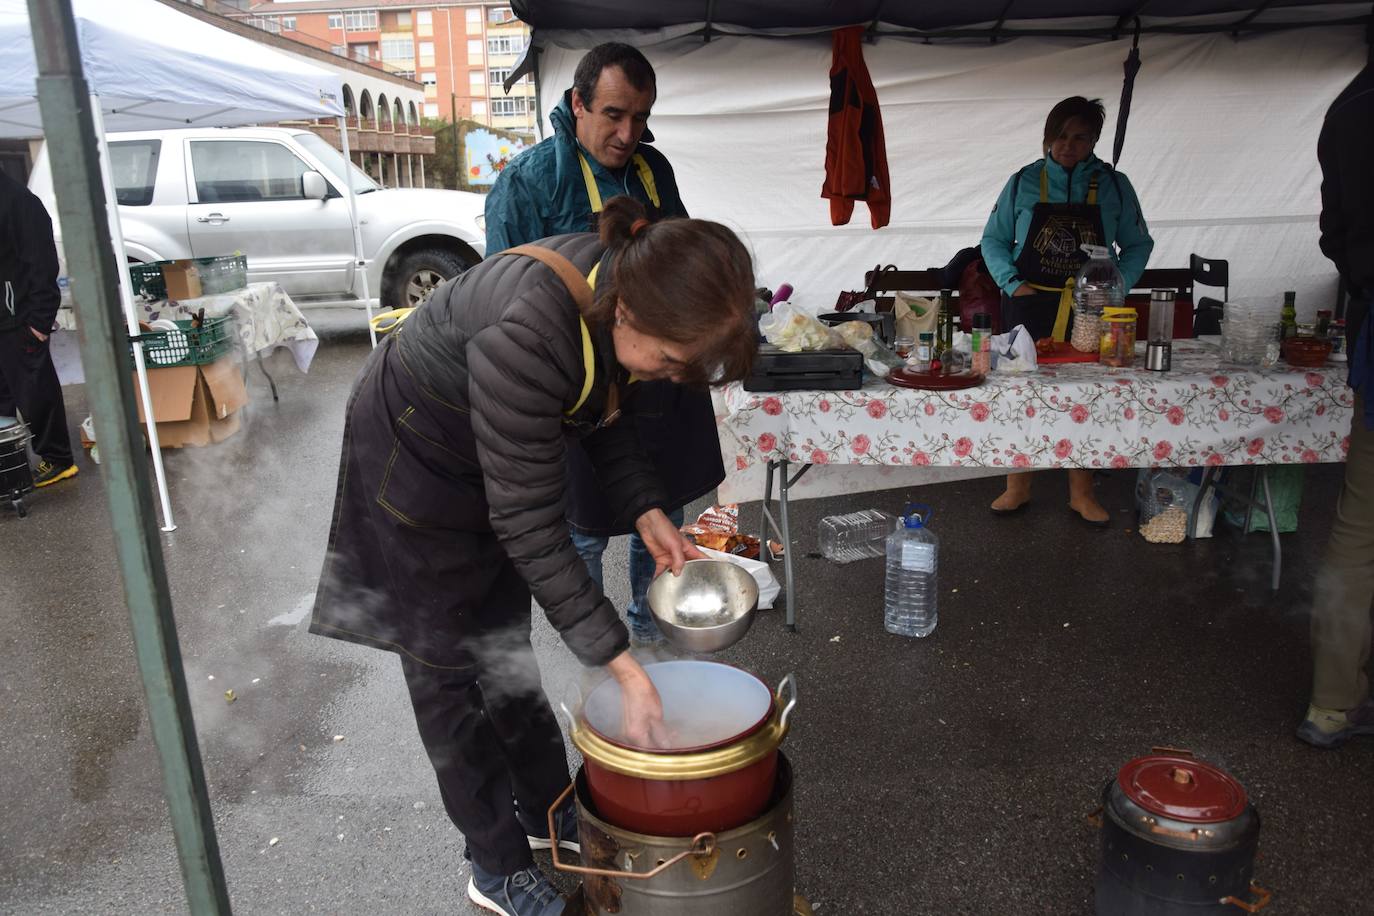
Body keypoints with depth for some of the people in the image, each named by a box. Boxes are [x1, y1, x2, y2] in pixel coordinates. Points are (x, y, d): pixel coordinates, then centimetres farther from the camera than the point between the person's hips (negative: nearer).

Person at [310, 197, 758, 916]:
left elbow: (603, 411, 2)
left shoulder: (625, 289, -18)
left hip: (494, 453, 7)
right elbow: (527, 525, -36)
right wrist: (621, 664, -32)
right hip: (413, 459, -7)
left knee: (507, 645, 18)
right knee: (450, 666, 5)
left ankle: (546, 808, 37)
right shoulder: (527, 334, -42)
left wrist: (647, 512, -10)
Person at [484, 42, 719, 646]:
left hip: (666, 382, 6)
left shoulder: (654, 169, 6)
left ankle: (649, 621, 42)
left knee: (664, 511, 19)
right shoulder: (529, 179, -13)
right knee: (585, 528, 9)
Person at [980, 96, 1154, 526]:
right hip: (1029, 305, 0)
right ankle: (1018, 487, 15)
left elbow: (1137, 245, 10)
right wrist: (1012, 283, -7)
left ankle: (1081, 493, 16)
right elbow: (993, 240, 7)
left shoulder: (1114, 185, 5)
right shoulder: (1023, 183, 4)